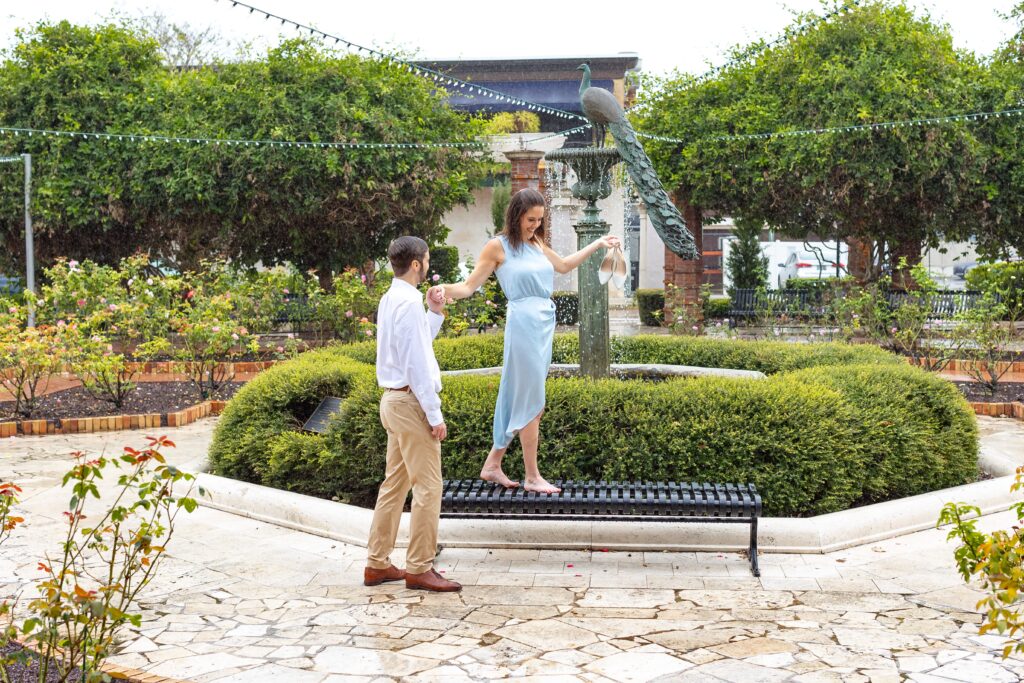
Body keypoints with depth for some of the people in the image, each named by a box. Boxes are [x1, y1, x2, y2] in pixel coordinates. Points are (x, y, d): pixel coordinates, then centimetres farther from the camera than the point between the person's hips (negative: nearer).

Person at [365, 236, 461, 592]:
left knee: (395, 484, 14)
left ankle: (377, 563, 19)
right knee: (428, 487, -4)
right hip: (411, 402, -10)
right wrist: (435, 415, -17)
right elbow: (416, 364, -20)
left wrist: (435, 314, 15)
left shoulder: (390, 299, 14)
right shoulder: (409, 303, -17)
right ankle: (419, 569, 1)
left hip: (394, 401, 10)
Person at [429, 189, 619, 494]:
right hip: (524, 323, -7)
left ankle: (492, 465, 21)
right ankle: (532, 477, 8)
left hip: (546, 323, 7)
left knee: (520, 397, 11)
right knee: (531, 401, -2)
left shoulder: (537, 243, 14)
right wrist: (445, 290, -25)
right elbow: (469, 286, -5)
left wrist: (597, 244, 30)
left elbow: (564, 265, 30)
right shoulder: (498, 246, -5)